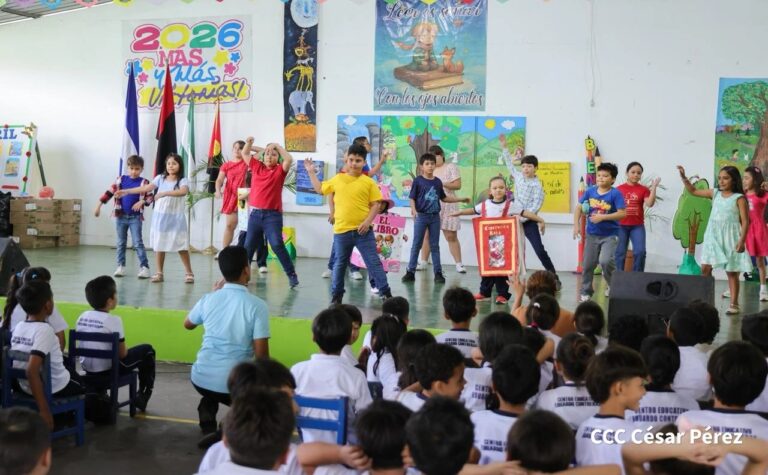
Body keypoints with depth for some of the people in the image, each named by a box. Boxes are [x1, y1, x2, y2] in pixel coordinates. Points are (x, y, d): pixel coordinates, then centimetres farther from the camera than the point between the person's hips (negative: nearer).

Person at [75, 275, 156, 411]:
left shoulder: (82, 317, 0)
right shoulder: (113, 320, -18)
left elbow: (92, 346, 10)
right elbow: (122, 354, -13)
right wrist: (122, 351, 10)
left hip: (87, 368, 6)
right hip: (108, 369, -6)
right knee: (147, 350, 12)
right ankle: (142, 396, 21)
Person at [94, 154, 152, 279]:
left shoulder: (144, 183, -3)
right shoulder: (121, 179, 3)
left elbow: (150, 197, -8)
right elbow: (109, 192, 6)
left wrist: (142, 202, -27)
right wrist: (99, 205, 5)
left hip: (135, 217, -3)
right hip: (120, 216, 3)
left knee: (138, 243, -7)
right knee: (121, 243, 10)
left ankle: (144, 267, -5)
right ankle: (121, 266, 18)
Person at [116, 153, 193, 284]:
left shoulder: (182, 180, -6)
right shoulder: (160, 178, 5)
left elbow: (183, 191, -27)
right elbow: (146, 188, 1)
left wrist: (164, 193, -34)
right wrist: (126, 191, -4)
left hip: (176, 218, -4)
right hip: (160, 217, 4)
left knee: (181, 246, -2)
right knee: (159, 245, 7)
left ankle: (189, 273, 7)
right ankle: (159, 273, 17)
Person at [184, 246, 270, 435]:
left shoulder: (209, 299, -1)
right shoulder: (257, 306, -12)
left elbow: (188, 324, 20)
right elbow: (261, 354, -14)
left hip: (201, 379, 3)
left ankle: (207, 413, 18)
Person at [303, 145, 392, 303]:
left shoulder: (369, 182, -2)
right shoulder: (337, 179, 7)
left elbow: (375, 204, -2)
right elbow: (320, 189, 22)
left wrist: (367, 221, -14)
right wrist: (311, 172, 20)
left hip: (363, 230, -2)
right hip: (341, 231, 2)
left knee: (373, 262, -1)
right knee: (340, 264, 12)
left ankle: (385, 293, 3)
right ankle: (336, 295, 24)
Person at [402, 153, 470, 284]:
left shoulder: (438, 182, 7)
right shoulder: (418, 181, -4)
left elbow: (443, 198, 17)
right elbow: (412, 198, -5)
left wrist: (461, 199, 16)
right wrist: (413, 210, -23)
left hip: (435, 216, 3)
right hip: (421, 216, -3)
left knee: (435, 245, 8)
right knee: (416, 245, 2)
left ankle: (438, 273, 10)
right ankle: (410, 272, 8)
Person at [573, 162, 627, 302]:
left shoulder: (615, 194, -14)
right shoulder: (590, 191, -2)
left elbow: (623, 213, -19)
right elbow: (579, 208, 5)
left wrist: (602, 217, -23)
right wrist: (576, 225, -5)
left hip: (610, 235, -4)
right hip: (592, 234, 4)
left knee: (605, 260, -22)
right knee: (587, 264, 9)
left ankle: (613, 284, 8)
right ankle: (586, 291, 28)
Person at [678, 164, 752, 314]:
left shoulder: (739, 198, -8)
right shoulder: (715, 193, 6)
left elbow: (745, 221, -10)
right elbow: (693, 191, 12)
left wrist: (742, 240, -18)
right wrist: (684, 177, -1)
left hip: (730, 238, -5)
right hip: (713, 237, 5)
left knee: (732, 272, 3)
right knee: (705, 268, 1)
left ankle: (734, 304, 10)